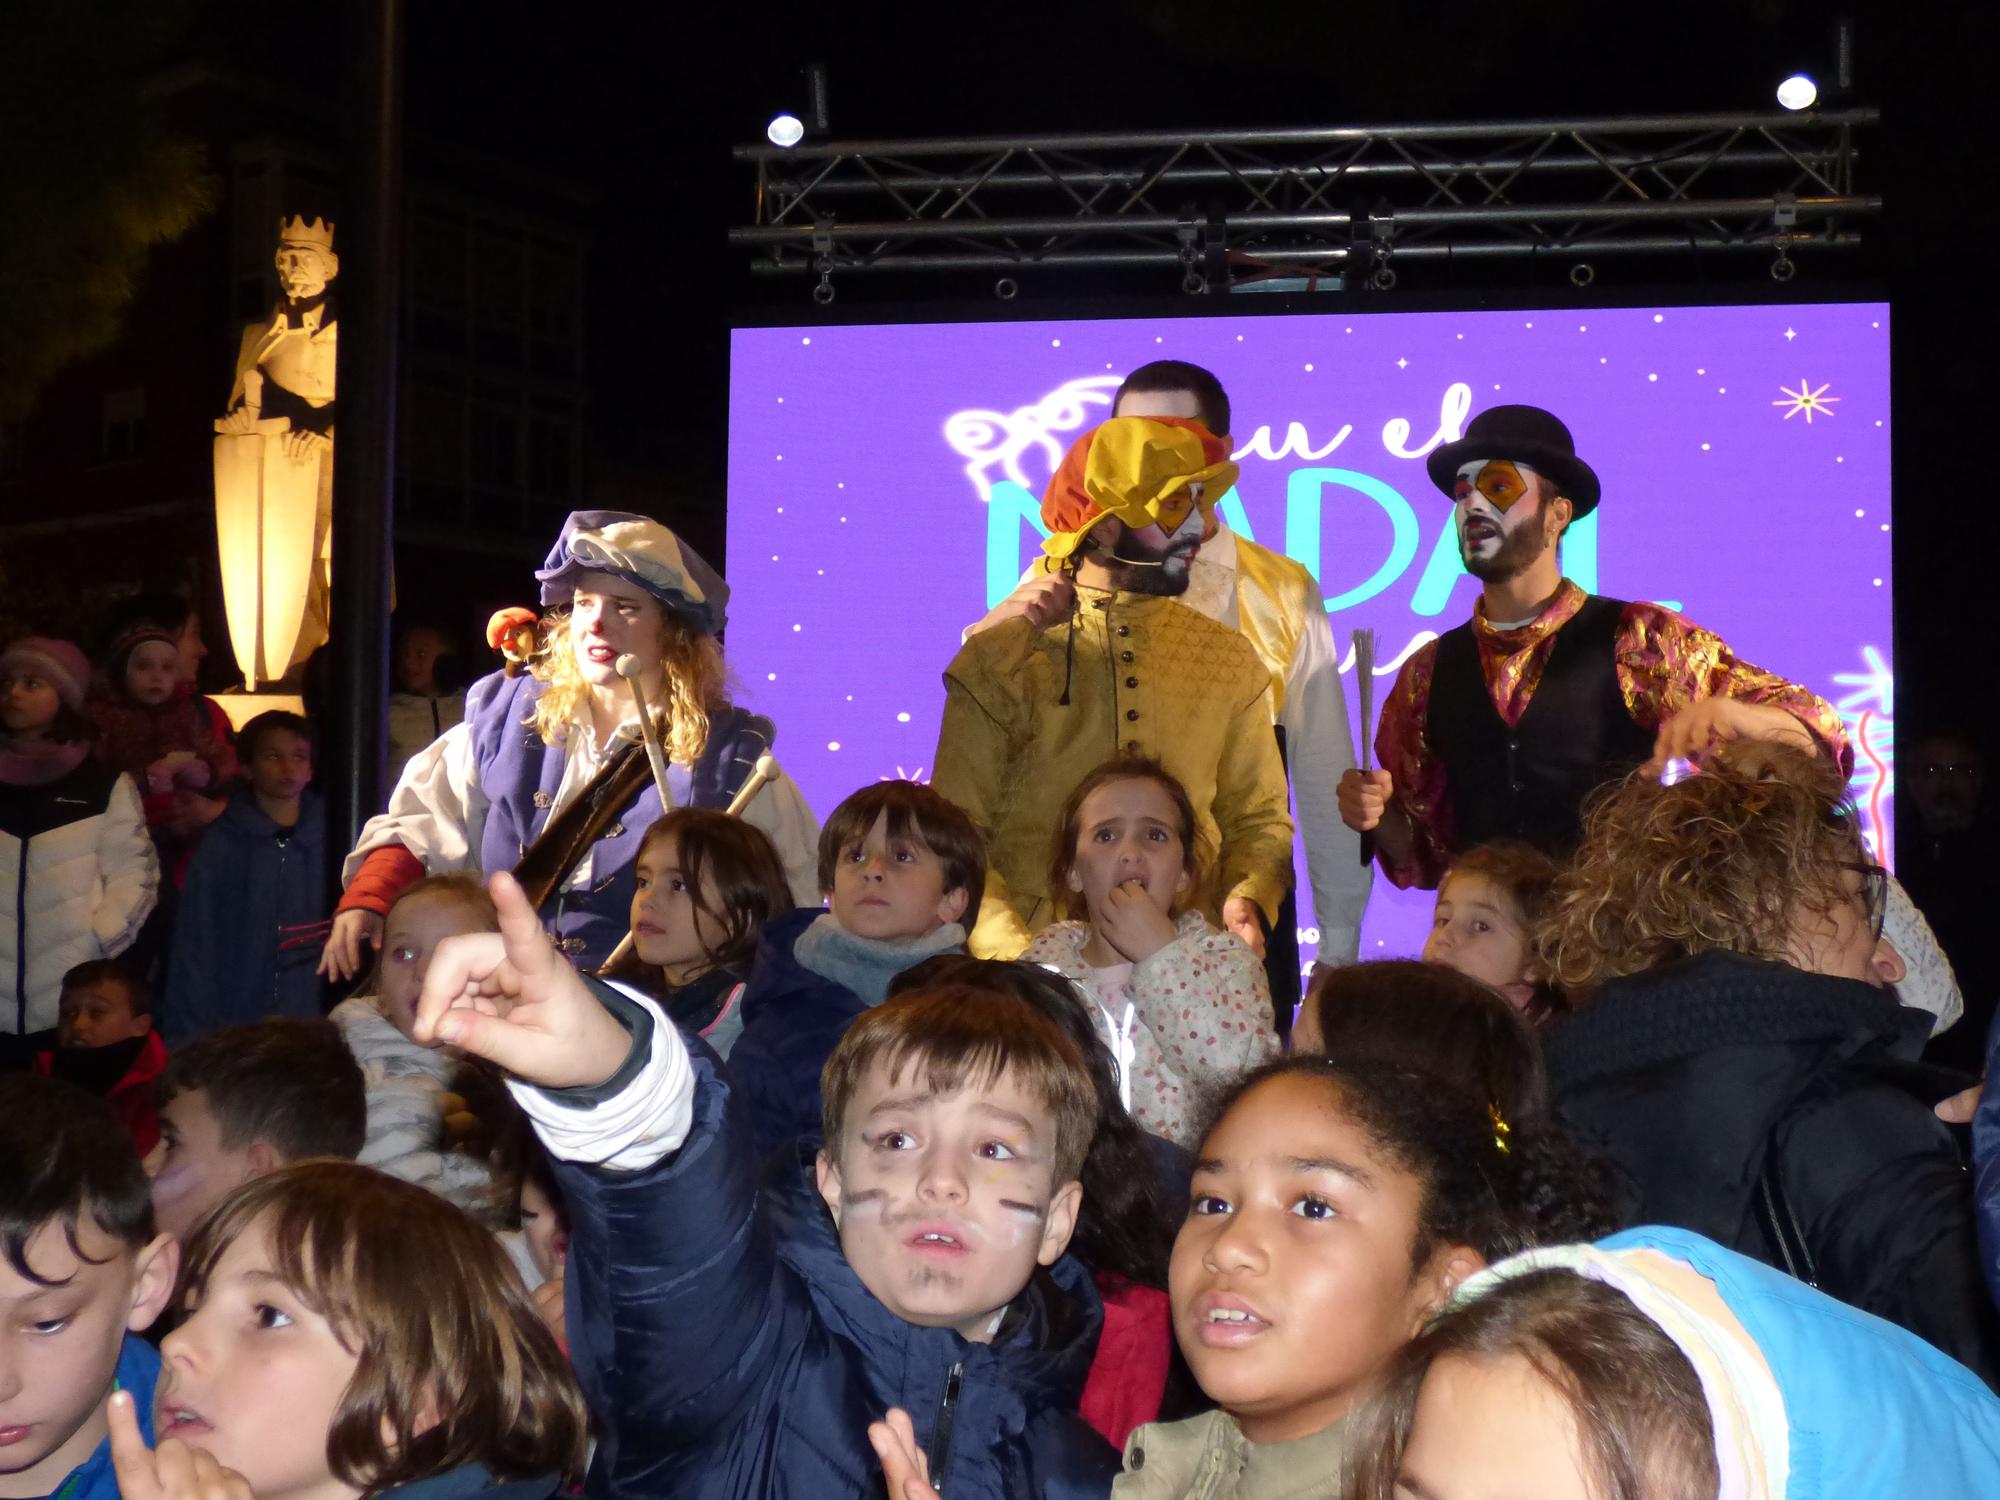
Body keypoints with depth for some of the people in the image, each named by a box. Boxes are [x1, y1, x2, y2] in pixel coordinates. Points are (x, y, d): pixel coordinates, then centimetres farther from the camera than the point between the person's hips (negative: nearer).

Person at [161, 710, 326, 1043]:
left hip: (313, 1026, 2)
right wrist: (190, 1036, -6)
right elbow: (195, 944, -1)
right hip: (235, 1027, -1)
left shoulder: (329, 839, 5)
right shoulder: (221, 845, 0)